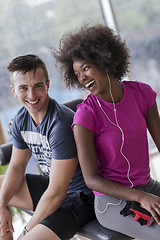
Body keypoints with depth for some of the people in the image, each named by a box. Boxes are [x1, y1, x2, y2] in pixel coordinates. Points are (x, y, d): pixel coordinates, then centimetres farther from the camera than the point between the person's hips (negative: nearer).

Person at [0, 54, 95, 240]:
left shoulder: (62, 124, -30)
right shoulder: (21, 120, -3)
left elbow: (57, 192, -27)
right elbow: (17, 166, 10)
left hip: (81, 197, -8)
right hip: (53, 185, 9)